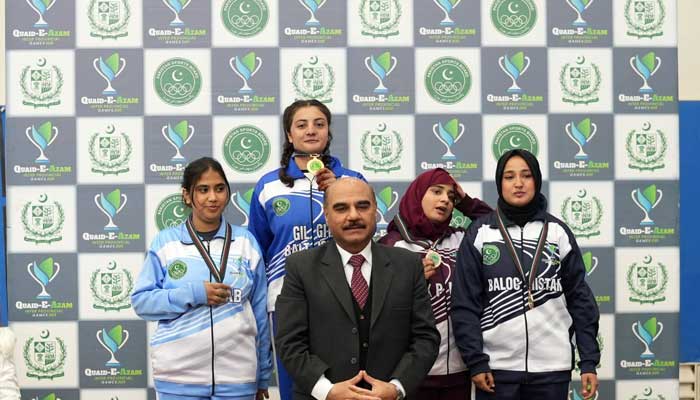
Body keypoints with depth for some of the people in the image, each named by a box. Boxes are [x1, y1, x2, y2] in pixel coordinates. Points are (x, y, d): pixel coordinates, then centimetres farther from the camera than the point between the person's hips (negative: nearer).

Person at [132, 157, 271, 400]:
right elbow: (141, 301, -1)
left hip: (236, 377, 1)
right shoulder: (165, 241, 3)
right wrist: (193, 294, -14)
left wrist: (262, 375, 8)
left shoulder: (246, 242, 5)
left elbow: (260, 313, 8)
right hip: (179, 377, -1)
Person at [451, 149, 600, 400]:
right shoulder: (480, 233, 1)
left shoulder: (558, 232, 5)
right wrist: (475, 361, -8)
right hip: (496, 365, -1)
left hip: (552, 366, 1)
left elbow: (579, 298, 5)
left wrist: (589, 361, -1)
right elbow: (465, 303, -1)